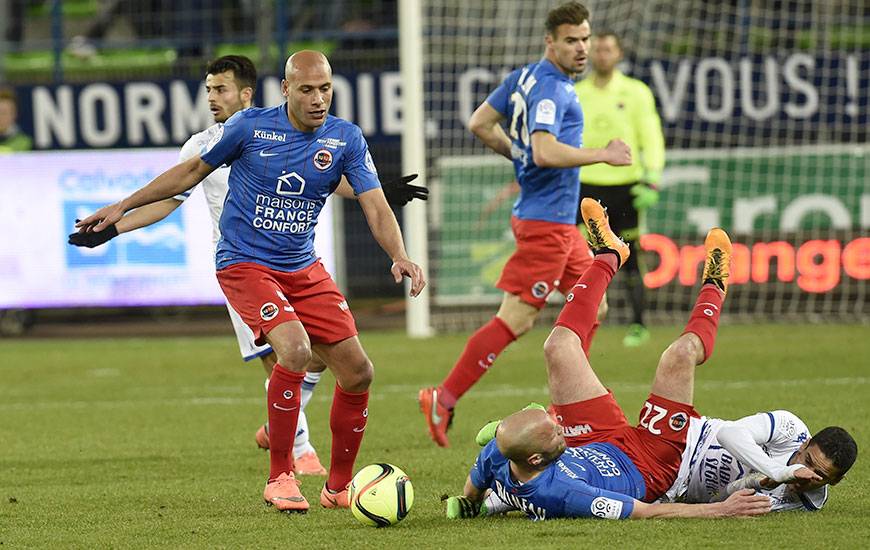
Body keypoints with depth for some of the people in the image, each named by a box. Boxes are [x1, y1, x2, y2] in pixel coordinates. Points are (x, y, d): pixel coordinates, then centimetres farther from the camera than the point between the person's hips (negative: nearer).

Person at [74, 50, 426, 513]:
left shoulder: (345, 139, -3)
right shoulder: (249, 127, -10)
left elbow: (376, 207, -7)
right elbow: (192, 171, 5)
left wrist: (400, 257, -27)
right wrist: (123, 206, 7)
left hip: (304, 270, 5)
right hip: (244, 266, -5)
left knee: (357, 371, -3)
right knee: (296, 350, -28)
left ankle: (339, 487, 17)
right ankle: (279, 478, -13)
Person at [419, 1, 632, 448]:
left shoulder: (524, 77, 11)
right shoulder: (549, 88, -18)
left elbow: (479, 123, 15)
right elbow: (545, 151, -30)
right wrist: (603, 155, -21)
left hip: (559, 220, 11)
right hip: (546, 221, -11)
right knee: (516, 320, -10)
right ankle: (444, 399, -7)